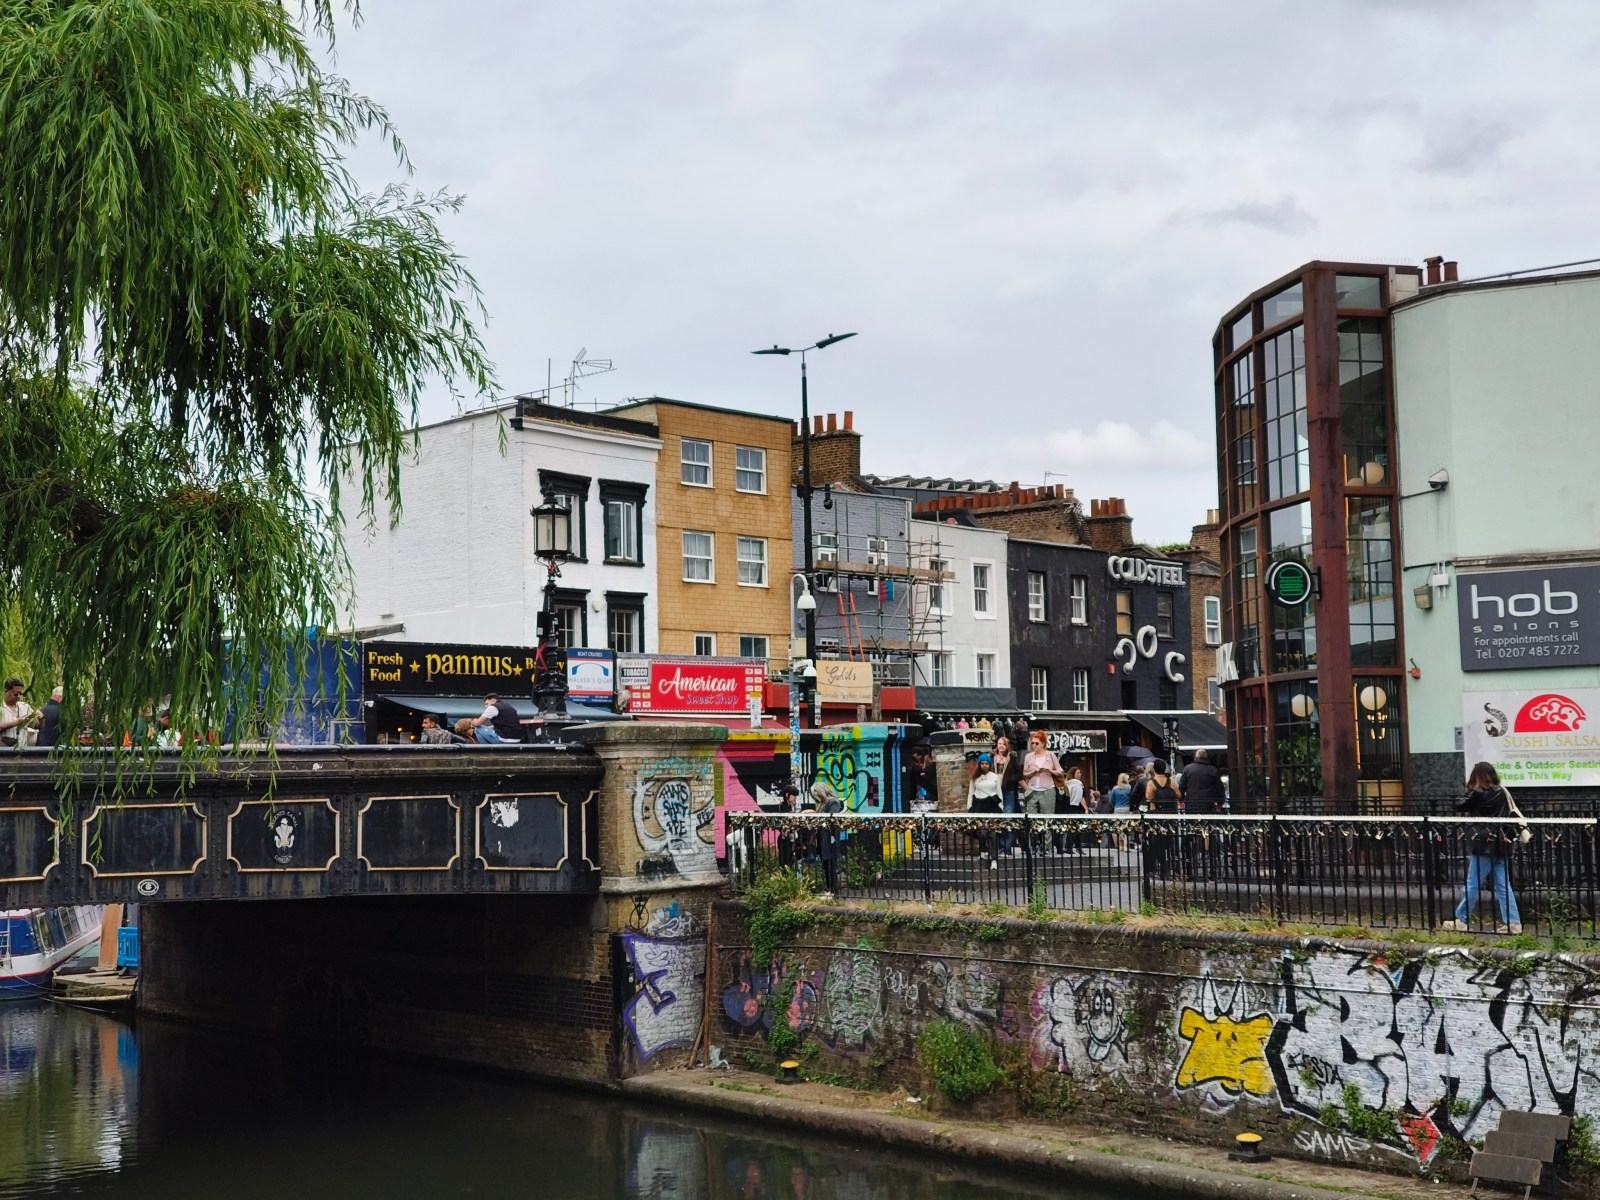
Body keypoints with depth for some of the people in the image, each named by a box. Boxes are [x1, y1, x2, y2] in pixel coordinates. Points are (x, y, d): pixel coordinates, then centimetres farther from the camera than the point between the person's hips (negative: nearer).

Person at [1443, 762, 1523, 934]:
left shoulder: (1479, 794, -11)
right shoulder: (1502, 792, 8)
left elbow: (1459, 806, -4)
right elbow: (1512, 814, 12)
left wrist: (1470, 790, 4)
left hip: (1483, 845, -6)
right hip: (1501, 844, 6)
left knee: (1472, 885, 1)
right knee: (1503, 885, 7)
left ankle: (1460, 920, 7)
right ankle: (1513, 922, 3)